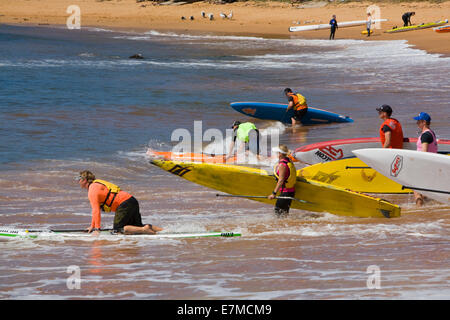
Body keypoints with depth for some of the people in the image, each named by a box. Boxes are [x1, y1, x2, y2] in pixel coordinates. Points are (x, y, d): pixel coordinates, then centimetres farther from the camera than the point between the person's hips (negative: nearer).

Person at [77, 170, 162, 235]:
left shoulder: (92, 190, -6)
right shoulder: (96, 185, 26)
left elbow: (96, 210, -15)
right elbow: (96, 209, 34)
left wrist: (97, 229, -16)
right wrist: (92, 226, 34)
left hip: (124, 204, -10)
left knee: (118, 229, -10)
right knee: (137, 226, 17)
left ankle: (144, 229, -24)